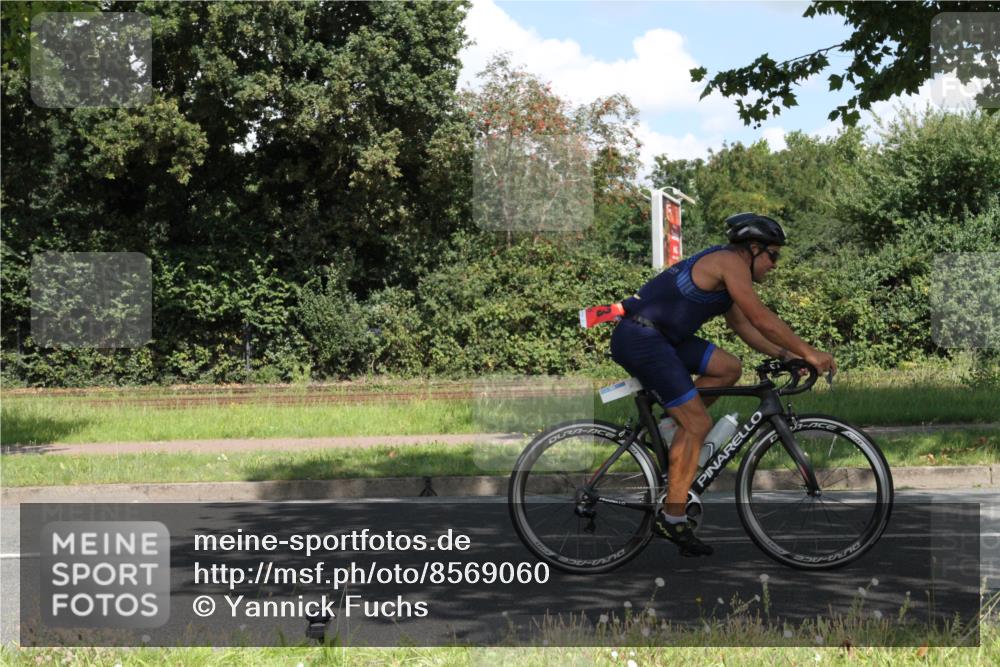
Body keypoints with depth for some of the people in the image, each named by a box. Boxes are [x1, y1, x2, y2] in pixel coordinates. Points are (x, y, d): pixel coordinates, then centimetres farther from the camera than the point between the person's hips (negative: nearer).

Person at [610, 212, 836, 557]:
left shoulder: (723, 268, 20)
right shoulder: (730, 261, -10)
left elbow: (744, 326, 25)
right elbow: (762, 319, -15)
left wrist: (786, 355, 15)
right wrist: (808, 352, -10)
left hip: (659, 336, 10)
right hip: (641, 339, -10)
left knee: (729, 369, 10)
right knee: (699, 424, -9)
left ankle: (673, 429, 12)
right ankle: (672, 518, -7)